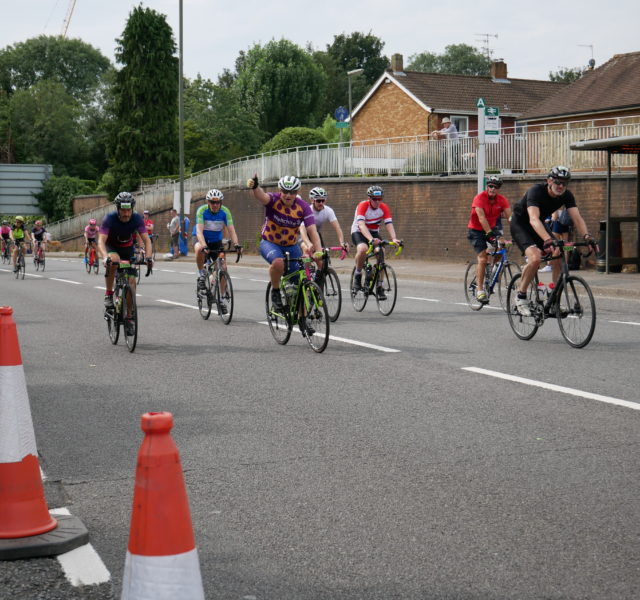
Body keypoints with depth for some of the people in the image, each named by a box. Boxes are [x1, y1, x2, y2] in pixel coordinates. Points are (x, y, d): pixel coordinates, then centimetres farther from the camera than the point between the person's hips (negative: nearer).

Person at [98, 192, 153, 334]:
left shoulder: (137, 218, -22)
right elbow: (101, 241, -36)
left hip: (128, 249, 2)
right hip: (112, 248, -2)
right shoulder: (109, 219, -28)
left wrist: (148, 256, -44)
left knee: (131, 281, -10)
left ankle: (128, 317, 3)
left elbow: (146, 239, -26)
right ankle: (108, 294, -21)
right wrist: (105, 257, -55)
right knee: (113, 260, -38)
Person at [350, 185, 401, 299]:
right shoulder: (362, 206, -25)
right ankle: (358, 275, -11)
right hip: (358, 232, -4)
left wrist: (394, 238, -40)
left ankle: (379, 286, -8)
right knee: (363, 249, -36)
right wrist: (371, 239, -54)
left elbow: (389, 224, -21)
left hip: (374, 232, 4)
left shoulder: (384, 208, -12)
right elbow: (361, 225, -38)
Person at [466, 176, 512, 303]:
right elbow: (482, 218, -32)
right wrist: (489, 233, -42)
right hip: (476, 230, -5)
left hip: (491, 228, 5)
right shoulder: (479, 198, -21)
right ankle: (480, 290, -13)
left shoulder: (502, 200, -9)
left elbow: (510, 216, -19)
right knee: (483, 258, -17)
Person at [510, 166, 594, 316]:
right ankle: (521, 297, -11)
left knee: (558, 256, -14)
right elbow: (533, 219, -46)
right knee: (535, 258, -29)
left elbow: (577, 217, -22)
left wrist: (587, 236, -41)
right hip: (520, 224, -6)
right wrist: (548, 240, -60)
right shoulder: (536, 191, -32)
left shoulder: (566, 195, -14)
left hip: (540, 225, 6)